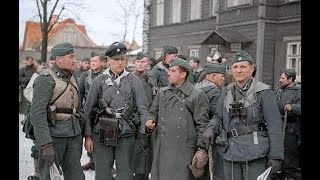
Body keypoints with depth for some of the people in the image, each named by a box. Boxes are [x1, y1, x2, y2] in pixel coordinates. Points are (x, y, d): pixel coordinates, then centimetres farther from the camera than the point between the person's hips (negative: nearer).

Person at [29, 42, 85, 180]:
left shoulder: (72, 78, 13)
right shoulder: (46, 79, -10)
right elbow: (37, 113, -18)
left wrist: (80, 136, 15)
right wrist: (45, 145, -23)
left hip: (73, 133, 7)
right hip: (53, 134, -6)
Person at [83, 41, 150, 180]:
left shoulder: (134, 80, 3)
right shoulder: (99, 81, 2)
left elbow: (143, 108, 1)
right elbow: (88, 110, 4)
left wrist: (144, 134, -7)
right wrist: (87, 136, 0)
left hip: (126, 134, 0)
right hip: (102, 134, 0)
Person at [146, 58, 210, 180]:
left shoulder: (197, 95, -2)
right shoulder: (162, 92, 12)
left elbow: (202, 125, -4)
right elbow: (153, 113, 22)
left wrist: (201, 149, -8)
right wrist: (150, 122, -1)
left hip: (184, 150, -4)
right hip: (162, 147, 4)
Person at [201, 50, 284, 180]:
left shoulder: (264, 92, -5)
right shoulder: (226, 91, 10)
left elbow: (274, 124, -7)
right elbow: (218, 116, 14)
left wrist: (276, 156, -11)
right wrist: (211, 128, -9)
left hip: (255, 153, -4)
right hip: (230, 153, 5)